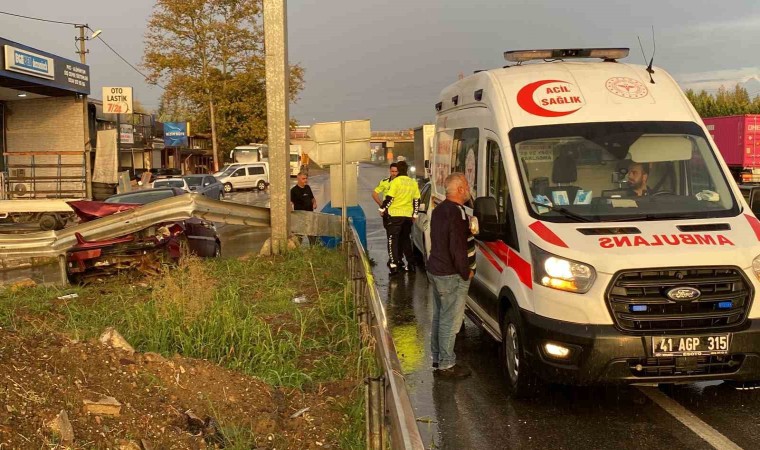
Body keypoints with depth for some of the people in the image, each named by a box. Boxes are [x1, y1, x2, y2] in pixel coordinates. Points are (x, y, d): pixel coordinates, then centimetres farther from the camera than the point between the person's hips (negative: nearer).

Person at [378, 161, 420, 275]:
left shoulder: (395, 181, -9)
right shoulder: (413, 183, 10)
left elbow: (389, 198, -13)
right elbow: (417, 200, 12)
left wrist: (382, 209, 0)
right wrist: (415, 214, 21)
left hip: (395, 214, -5)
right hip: (408, 215, 5)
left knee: (393, 240, -2)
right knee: (405, 239, 17)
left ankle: (394, 264, -13)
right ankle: (410, 264, 15)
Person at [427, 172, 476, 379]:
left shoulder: (439, 209, 12)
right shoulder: (457, 212, -21)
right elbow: (458, 248, -24)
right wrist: (466, 272, -11)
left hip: (435, 269, 10)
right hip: (451, 276, -10)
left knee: (439, 317, 19)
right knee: (450, 321, -2)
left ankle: (437, 358, 29)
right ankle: (446, 365, 5)